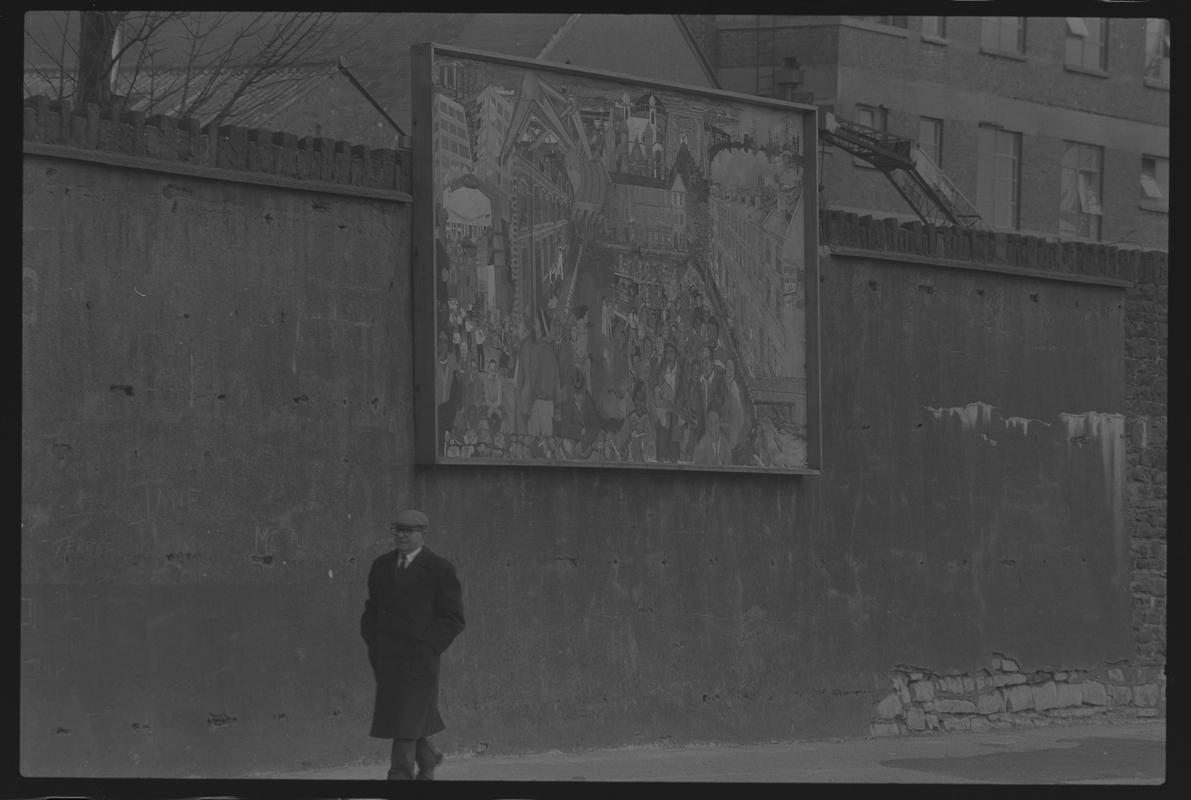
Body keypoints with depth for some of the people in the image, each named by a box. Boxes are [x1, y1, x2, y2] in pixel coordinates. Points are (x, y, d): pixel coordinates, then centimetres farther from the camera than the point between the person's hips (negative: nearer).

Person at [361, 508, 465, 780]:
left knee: (408, 720, -10)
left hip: (418, 656, -5)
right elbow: (371, 610, 20)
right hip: (385, 656, 5)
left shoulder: (440, 570, -3)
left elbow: (453, 618, -3)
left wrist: (428, 647, -12)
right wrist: (373, 643, 5)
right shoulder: (381, 566, 13)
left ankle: (400, 775, -10)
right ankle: (427, 759, 34)